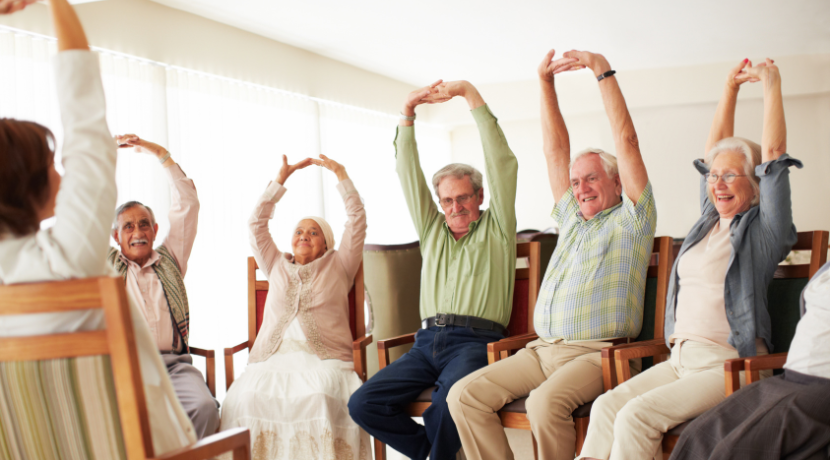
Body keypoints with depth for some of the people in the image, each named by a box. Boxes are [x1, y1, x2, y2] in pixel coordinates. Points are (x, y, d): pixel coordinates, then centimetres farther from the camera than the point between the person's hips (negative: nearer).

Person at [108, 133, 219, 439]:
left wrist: (162, 155, 16)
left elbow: (187, 205, 18)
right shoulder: (106, 264, 18)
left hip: (173, 364, 1)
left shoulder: (169, 259, 21)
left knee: (204, 406, -28)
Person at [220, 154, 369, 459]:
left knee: (322, 396, -36)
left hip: (323, 357, -2)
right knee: (244, 397, -30)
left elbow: (357, 219, 15)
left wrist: (340, 173, 13)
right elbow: (256, 224, 22)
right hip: (273, 356, 2)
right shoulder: (277, 266, 28)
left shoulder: (338, 265, 22)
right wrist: (281, 178, 19)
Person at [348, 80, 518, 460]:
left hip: (475, 341, -4)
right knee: (362, 404, -14)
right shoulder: (432, 229, 23)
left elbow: (502, 162, 2)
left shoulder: (496, 227, 12)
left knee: (451, 399, -36)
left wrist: (471, 94, -3)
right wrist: (408, 112, 8)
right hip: (428, 340, 5)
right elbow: (408, 172, 17)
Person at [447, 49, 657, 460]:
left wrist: (603, 71, -3)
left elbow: (627, 140, -2)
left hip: (596, 353, -6)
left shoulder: (630, 219, 7)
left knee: (546, 401, -35)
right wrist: (546, 83, 18)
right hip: (542, 349, 6)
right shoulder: (572, 220, 24)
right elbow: (555, 149, 21)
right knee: (465, 395, -13)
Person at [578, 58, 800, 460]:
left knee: (637, 416, -25)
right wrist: (731, 87, 23)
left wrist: (771, 83, -6)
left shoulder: (763, 228, 0)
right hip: (680, 358, 6)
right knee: (606, 406, -16)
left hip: (728, 366, -6)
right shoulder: (710, 220, 17)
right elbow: (716, 145, 22)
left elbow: (773, 152, -9)